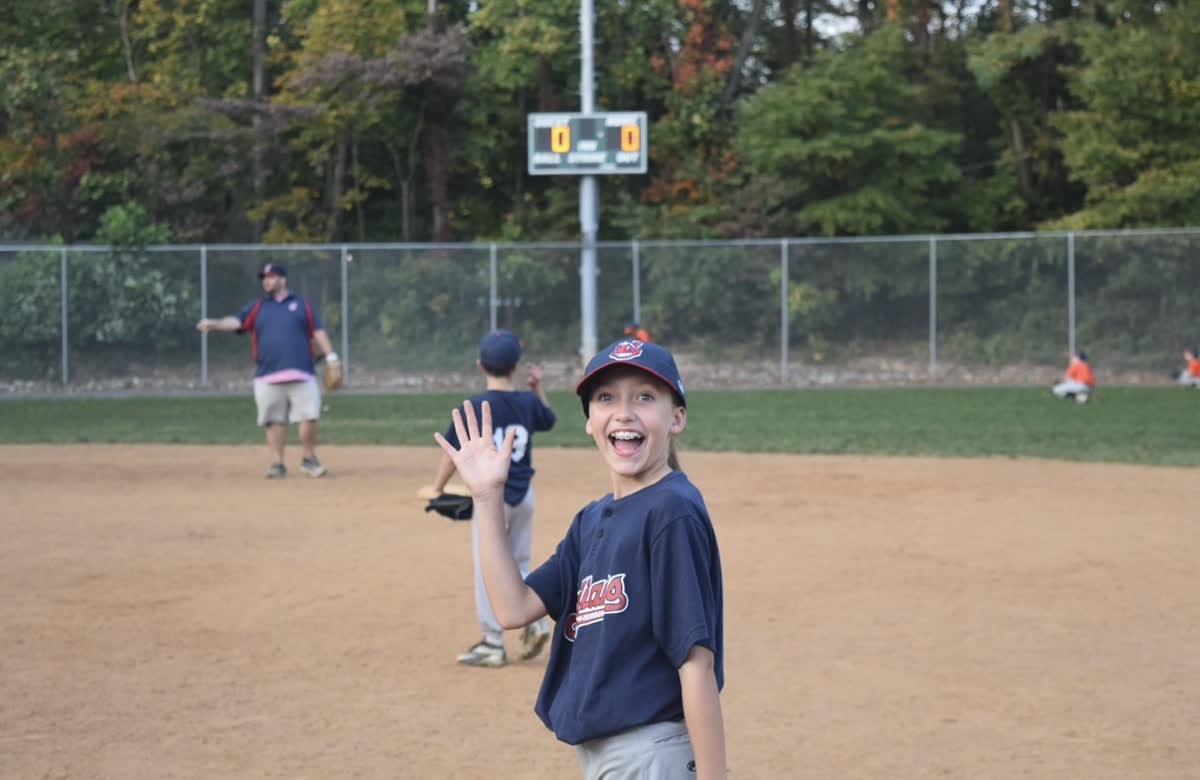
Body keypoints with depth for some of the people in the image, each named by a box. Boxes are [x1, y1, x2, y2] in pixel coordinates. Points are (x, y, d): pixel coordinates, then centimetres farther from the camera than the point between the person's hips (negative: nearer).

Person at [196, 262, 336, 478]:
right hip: (268, 377, 2)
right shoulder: (257, 308, 15)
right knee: (274, 421, 1)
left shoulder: (302, 305, 12)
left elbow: (318, 331, 8)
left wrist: (331, 357, -3)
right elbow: (236, 321, 1)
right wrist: (213, 324, -18)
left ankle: (309, 459, 9)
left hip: (302, 375, -1)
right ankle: (277, 464, 8)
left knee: (309, 416, -7)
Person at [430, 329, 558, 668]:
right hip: (524, 494, 5)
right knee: (520, 564, 20)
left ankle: (493, 643, 7)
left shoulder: (476, 407, -14)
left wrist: (437, 489, 0)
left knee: (488, 568, 3)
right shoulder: (528, 402, 1)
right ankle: (534, 621, 4)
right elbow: (549, 420, 24)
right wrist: (538, 388, 24)